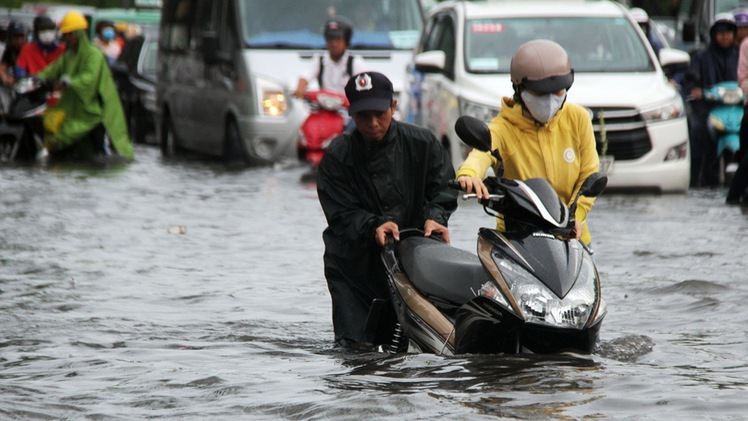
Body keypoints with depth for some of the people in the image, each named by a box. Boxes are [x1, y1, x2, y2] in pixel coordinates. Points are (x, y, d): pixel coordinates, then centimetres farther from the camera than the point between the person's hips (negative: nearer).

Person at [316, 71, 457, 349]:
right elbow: (342, 215, -8)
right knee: (356, 345, -9)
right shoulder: (336, 157, -4)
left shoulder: (421, 144, 1)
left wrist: (434, 217, -20)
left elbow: (443, 188, 2)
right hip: (356, 261, -1)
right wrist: (374, 227, -27)